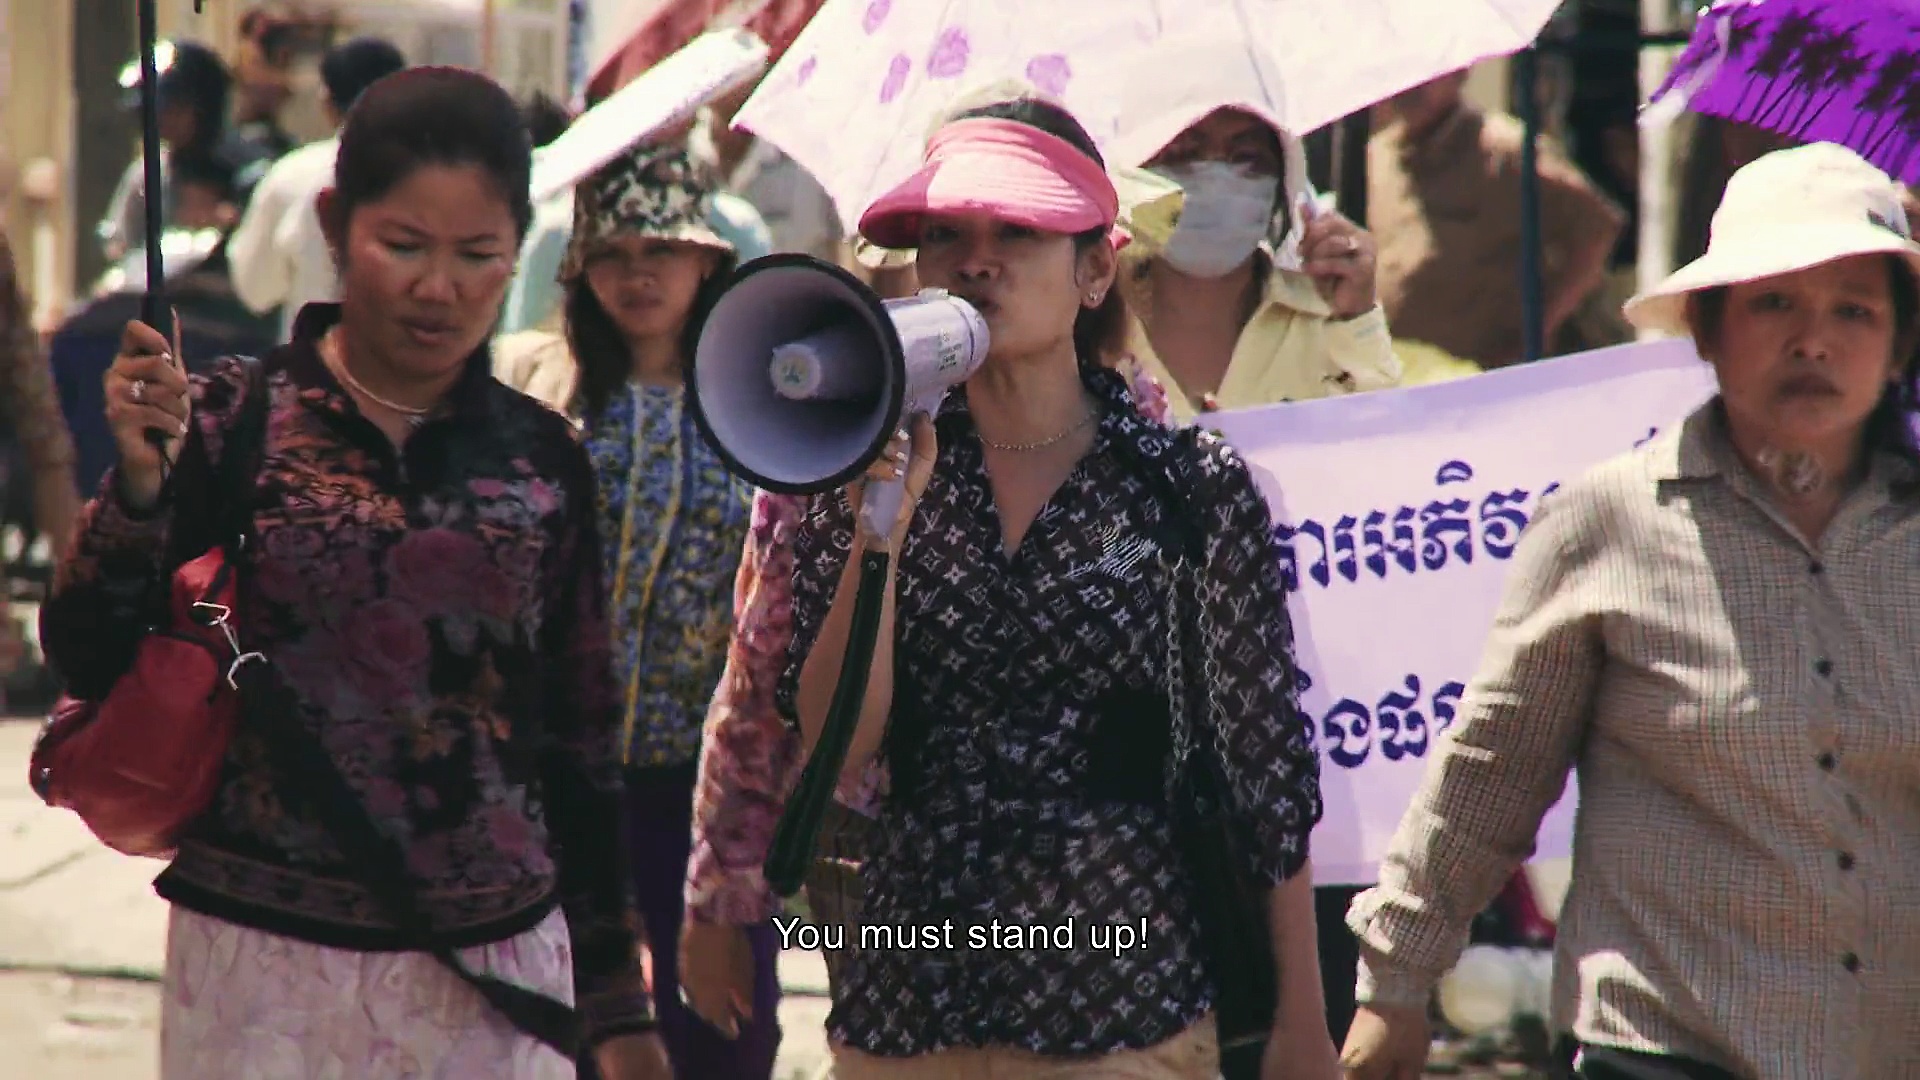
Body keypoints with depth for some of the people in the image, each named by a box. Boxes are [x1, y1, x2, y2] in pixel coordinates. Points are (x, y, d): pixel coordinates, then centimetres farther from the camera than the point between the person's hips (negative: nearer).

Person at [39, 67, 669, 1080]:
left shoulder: (539, 458, 6)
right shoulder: (226, 422, -1)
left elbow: (581, 741, 12)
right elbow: (91, 665, -6)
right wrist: (139, 484, -21)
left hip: (500, 969, 2)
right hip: (264, 964, -2)